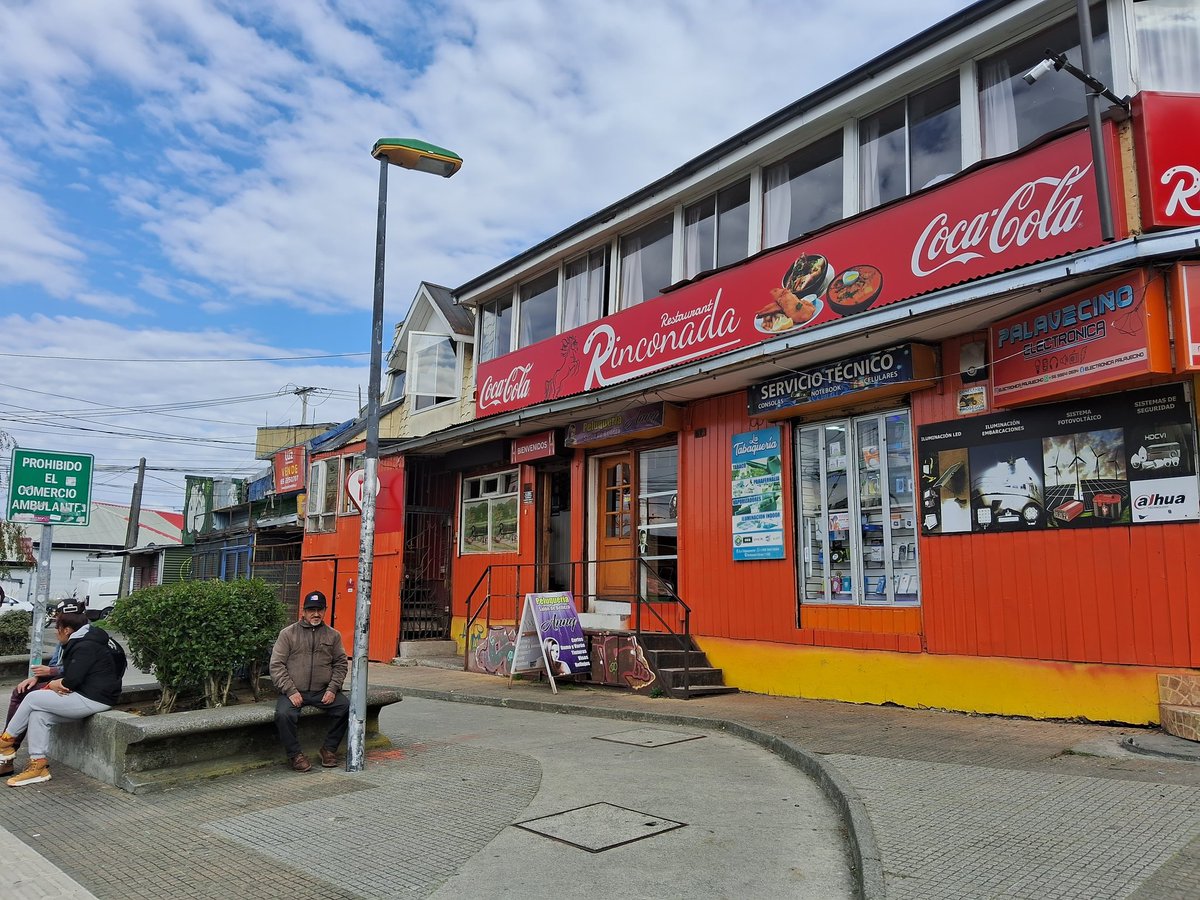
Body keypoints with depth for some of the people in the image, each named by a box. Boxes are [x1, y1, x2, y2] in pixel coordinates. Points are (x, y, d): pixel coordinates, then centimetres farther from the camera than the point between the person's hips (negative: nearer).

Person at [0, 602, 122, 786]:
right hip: (86, 696, 10)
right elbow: (71, 673, 18)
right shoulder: (80, 642, 17)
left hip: (93, 700, -10)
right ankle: (38, 764, 3)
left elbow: (72, 679, -22)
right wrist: (58, 684, -3)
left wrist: (57, 684, 0)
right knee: (38, 715, 1)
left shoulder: (86, 647, -17)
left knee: (33, 699, -5)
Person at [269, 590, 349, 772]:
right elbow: (276, 665, -1)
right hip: (293, 691, -2)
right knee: (283, 714, -31)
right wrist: (291, 691, -12)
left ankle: (329, 748, 0)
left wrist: (332, 689, -4)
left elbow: (341, 664, 12)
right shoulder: (288, 633, 4)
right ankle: (294, 754, -9)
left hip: (323, 692, 2)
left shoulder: (333, 635, 12)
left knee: (346, 706, -21)